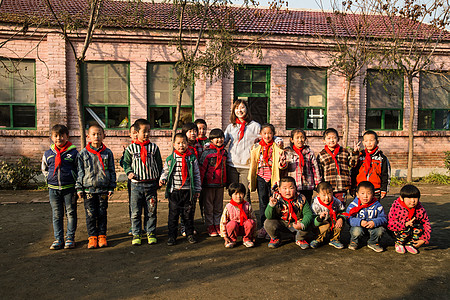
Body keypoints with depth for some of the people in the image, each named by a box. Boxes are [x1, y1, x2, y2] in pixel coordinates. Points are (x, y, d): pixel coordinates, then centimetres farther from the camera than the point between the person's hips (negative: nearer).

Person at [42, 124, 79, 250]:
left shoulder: (73, 152, -3)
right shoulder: (48, 154, 6)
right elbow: (44, 169, 22)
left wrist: (75, 181, -2)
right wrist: (50, 179, 11)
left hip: (69, 188, -3)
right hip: (53, 188, 3)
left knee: (71, 213, 4)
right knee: (57, 215, 9)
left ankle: (70, 238, 14)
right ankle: (58, 239, 18)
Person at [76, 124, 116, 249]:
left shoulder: (108, 153, 3)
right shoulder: (83, 153, 3)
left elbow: (112, 171, 6)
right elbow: (80, 171, 5)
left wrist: (111, 187, 2)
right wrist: (79, 188, 1)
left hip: (103, 189, 0)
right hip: (88, 188, 0)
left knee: (102, 213, 7)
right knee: (90, 214, 4)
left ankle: (102, 236, 18)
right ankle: (92, 237, 15)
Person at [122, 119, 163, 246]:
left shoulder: (154, 147, 3)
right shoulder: (131, 148, 2)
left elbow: (159, 164, 9)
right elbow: (126, 162, 10)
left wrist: (159, 180, 7)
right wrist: (129, 172, -9)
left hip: (151, 184, 0)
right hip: (136, 184, 0)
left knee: (151, 211, 6)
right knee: (135, 212, 4)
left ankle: (151, 233, 19)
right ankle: (136, 234, 17)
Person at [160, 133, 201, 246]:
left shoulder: (192, 158, 2)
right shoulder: (170, 159, 3)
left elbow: (196, 175, 6)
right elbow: (165, 171, 13)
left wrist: (197, 189, 5)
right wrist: (163, 179, -8)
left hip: (188, 191, 0)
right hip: (174, 191, 0)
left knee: (188, 214, 8)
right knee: (173, 214, 4)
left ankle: (190, 234, 25)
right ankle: (172, 235, 17)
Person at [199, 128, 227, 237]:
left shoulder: (224, 152, 8)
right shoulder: (207, 152, -9)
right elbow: (201, 168, -8)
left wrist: (225, 182, 18)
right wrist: (200, 184, -11)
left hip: (220, 184, 5)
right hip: (209, 183, -5)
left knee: (219, 206, 12)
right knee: (209, 206, 6)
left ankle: (218, 225, 23)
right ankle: (210, 226, 16)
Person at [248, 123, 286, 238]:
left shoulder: (276, 148, 1)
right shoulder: (256, 148, 6)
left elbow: (281, 165, -2)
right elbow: (252, 164, 12)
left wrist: (282, 161, -25)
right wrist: (250, 180, 11)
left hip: (272, 178, -2)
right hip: (261, 178, 2)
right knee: (263, 203, 6)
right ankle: (263, 227, 15)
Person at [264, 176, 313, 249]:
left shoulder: (301, 199, -16)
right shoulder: (276, 199, -19)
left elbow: (308, 214, -18)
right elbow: (269, 216, -23)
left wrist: (302, 225, -37)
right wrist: (271, 205, -44)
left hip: (296, 224, 1)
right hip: (281, 223, 0)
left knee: (307, 225, -25)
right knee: (268, 223, -26)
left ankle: (300, 240, 9)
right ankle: (275, 239, 9)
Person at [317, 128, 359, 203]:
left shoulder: (344, 152, 10)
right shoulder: (321, 155, 5)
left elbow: (352, 164, 8)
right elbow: (319, 172, 6)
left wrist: (355, 152, -3)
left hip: (342, 187, 1)